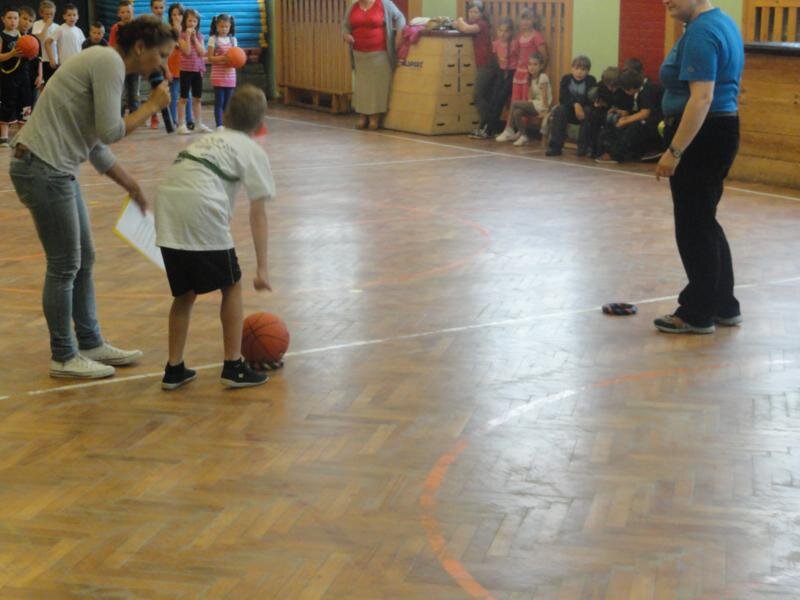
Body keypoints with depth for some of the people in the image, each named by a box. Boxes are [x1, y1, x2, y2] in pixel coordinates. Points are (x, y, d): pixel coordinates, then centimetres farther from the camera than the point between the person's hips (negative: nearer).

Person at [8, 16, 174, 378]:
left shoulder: (106, 64, 17)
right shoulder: (109, 62, -13)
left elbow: (95, 143, 21)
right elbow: (111, 132, -19)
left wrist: (130, 185, 25)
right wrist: (153, 106, -5)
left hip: (56, 169, 10)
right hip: (43, 169, -10)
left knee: (83, 261, 17)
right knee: (64, 266, 0)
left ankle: (90, 344, 28)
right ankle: (64, 358, 13)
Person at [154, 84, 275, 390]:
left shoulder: (210, 140, 31)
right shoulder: (253, 150, 13)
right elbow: (257, 215, 8)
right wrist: (261, 268, 9)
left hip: (167, 206, 6)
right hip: (201, 209, -6)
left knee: (185, 293, 20)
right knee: (232, 286, 14)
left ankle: (174, 369, 22)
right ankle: (233, 367, 15)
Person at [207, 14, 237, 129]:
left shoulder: (233, 40, 8)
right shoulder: (213, 39, -3)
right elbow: (210, 58, -6)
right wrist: (223, 58, -21)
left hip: (230, 75, 4)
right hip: (218, 75, -3)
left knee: (228, 102, 6)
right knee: (219, 102, -5)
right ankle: (219, 125, -3)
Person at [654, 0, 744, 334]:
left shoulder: (701, 32, -19)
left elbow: (701, 98, -26)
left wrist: (674, 151, -26)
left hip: (698, 137, -10)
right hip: (723, 130, 10)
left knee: (693, 227, 0)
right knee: (705, 223, 17)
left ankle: (698, 315, 9)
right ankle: (725, 306, 24)